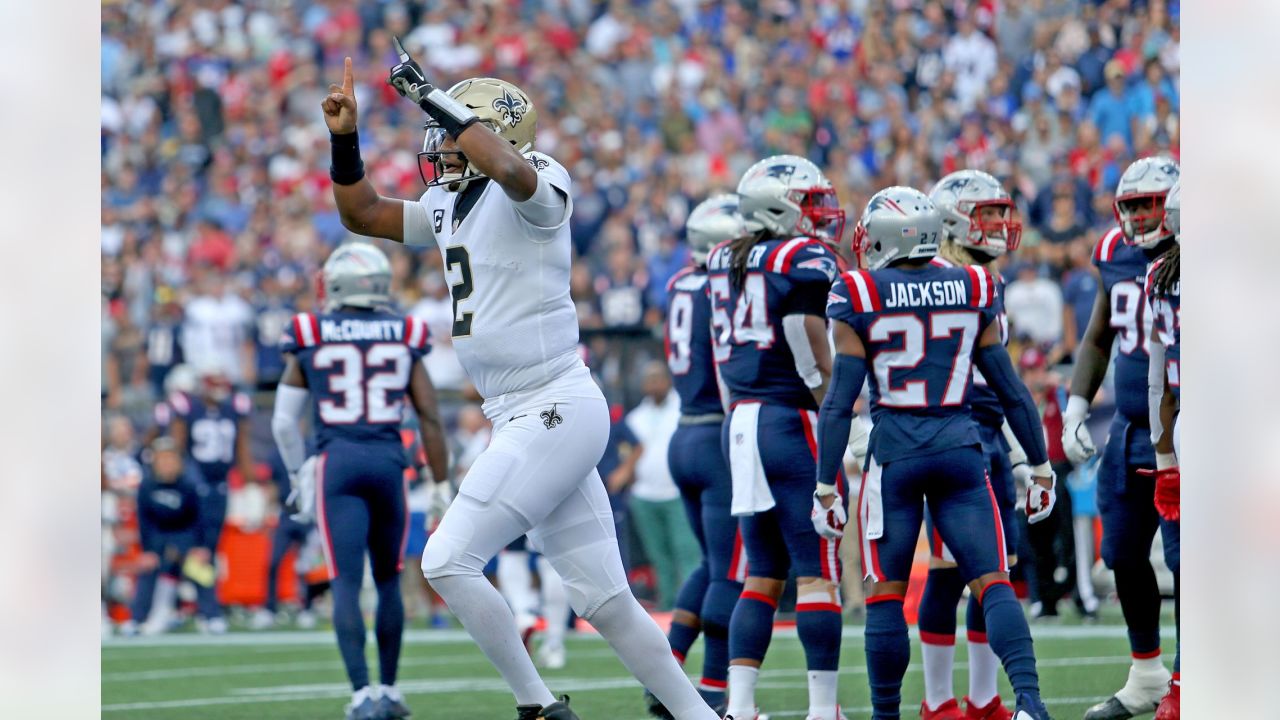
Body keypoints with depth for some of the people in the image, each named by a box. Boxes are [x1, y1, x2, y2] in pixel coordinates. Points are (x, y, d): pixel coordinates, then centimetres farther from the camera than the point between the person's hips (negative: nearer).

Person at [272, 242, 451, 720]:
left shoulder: (310, 339, 2)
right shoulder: (404, 338, 4)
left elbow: (284, 421, 6)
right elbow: (429, 418, 5)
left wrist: (299, 476, 20)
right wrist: (442, 483, 12)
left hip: (336, 464, -1)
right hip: (388, 461, 2)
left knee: (346, 583, -4)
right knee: (388, 581, 17)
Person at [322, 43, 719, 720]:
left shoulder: (537, 187, -10)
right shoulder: (452, 207, 16)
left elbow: (504, 165, -34)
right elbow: (363, 214, 26)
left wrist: (435, 102, -23)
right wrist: (344, 137, 13)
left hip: (554, 410, -9)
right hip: (526, 418, 9)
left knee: (447, 562, -10)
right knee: (605, 600, 9)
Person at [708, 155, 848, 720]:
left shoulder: (724, 261, 12)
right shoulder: (807, 261, -10)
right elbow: (815, 363, -11)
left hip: (739, 421, 7)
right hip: (790, 421, -7)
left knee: (763, 573, 11)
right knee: (817, 572, -3)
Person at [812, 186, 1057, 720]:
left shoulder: (860, 301, -5)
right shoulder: (972, 295, 4)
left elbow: (839, 402, -6)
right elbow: (1011, 391, 8)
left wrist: (826, 487, -2)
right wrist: (1040, 466, 17)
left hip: (894, 455, -2)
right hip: (961, 450, 2)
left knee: (886, 595, 8)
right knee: (993, 582, -1)